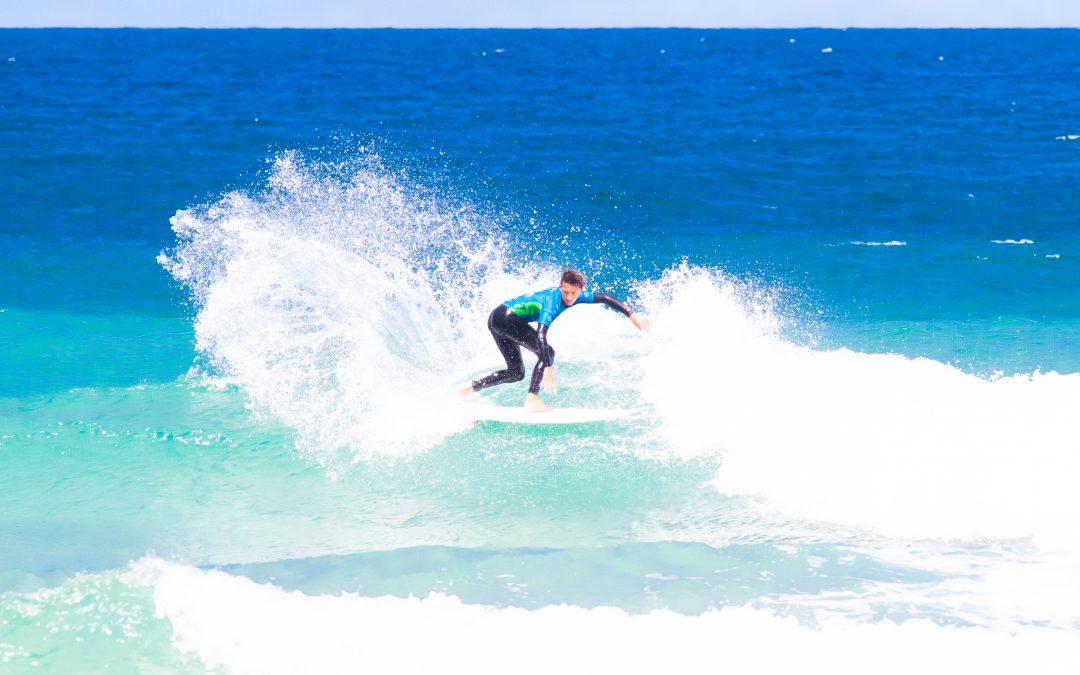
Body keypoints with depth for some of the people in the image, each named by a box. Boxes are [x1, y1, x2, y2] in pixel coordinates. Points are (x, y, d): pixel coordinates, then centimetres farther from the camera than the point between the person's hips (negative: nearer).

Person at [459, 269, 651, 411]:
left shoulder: (578, 296, -3)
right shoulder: (553, 302, -28)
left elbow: (603, 298, 8)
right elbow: (540, 334, -38)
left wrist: (632, 315, 6)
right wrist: (548, 367, -45)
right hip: (505, 317, -9)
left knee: (516, 373, 13)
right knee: (547, 352, -18)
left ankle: (469, 389, 10)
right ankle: (532, 399, -25)